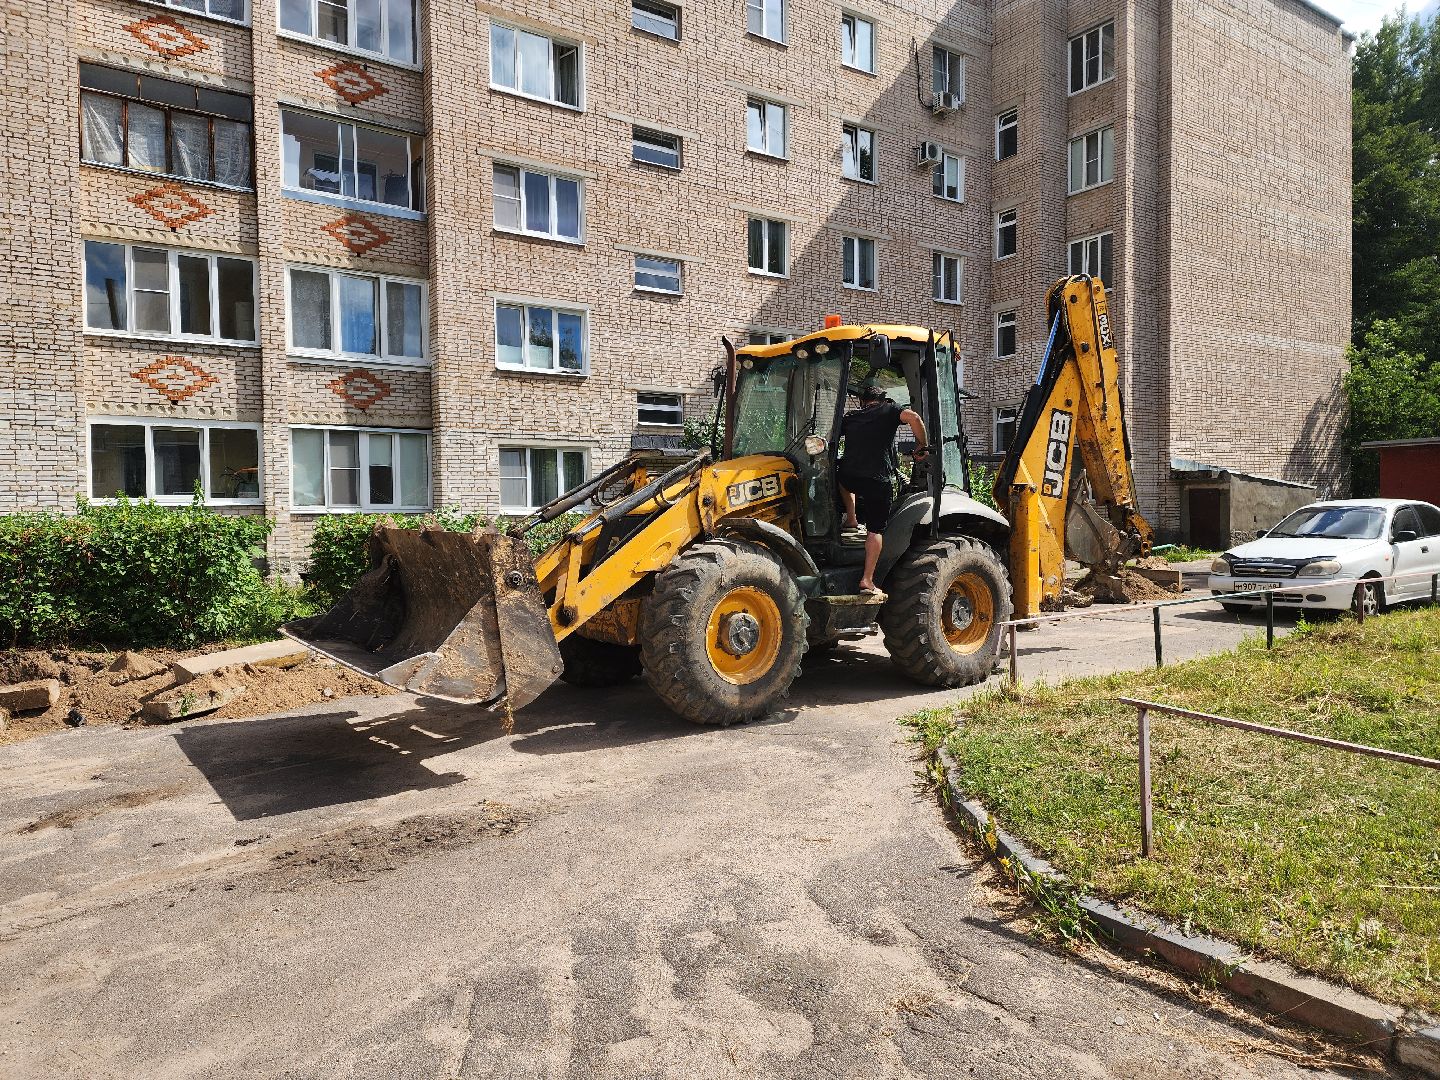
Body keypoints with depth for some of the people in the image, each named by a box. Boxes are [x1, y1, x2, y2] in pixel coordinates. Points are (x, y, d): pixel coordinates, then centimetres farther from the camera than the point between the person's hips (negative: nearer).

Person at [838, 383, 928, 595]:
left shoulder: (850, 417, 18)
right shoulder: (888, 410, 9)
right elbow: (913, 418, -9)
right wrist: (921, 447, 1)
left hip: (849, 476, 3)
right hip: (879, 480, -3)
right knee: (875, 530, 6)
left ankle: (851, 519, 32)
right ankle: (867, 580, 1)